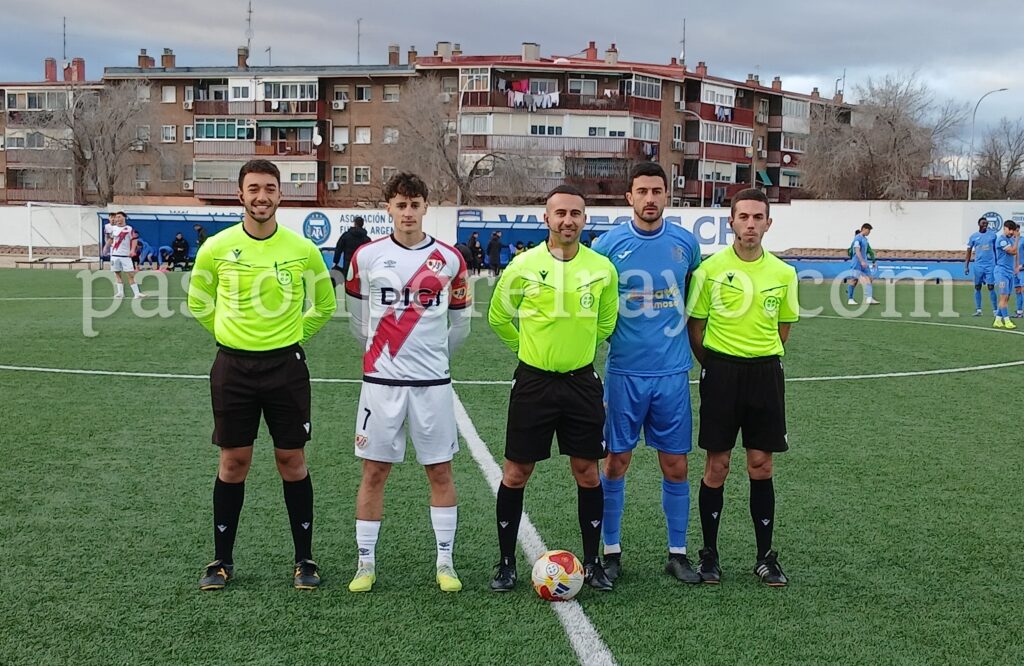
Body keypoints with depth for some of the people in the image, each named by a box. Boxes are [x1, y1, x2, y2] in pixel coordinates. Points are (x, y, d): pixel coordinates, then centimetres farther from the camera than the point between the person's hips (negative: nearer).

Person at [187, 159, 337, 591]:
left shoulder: (302, 249, -2)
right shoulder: (216, 248, -3)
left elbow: (324, 305, 12)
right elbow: (198, 302, 13)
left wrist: (291, 336, 9)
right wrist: (231, 334, 10)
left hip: (286, 366, 0)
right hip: (233, 366, 0)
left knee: (292, 461, 4)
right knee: (233, 462, 6)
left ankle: (304, 560, 16)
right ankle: (222, 560, 18)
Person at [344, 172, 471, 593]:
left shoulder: (449, 259, 1)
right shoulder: (366, 256, 0)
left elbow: (460, 322, 12)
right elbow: (357, 317, 12)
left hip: (433, 384, 0)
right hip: (381, 382, 0)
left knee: (440, 470, 5)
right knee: (374, 471, 3)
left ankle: (445, 562, 15)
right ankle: (366, 563, 13)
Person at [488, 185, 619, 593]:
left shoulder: (602, 268, -1)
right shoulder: (523, 266, -7)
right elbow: (498, 318, 8)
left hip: (582, 382, 2)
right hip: (533, 381, -1)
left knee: (587, 473, 6)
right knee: (516, 473, 3)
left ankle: (592, 561, 20)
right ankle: (506, 563, 15)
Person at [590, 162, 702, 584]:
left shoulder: (685, 243, 2)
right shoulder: (609, 244, -3)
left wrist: (697, 347, 15)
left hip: (673, 372, 2)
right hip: (624, 371, -1)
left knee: (676, 464, 5)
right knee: (616, 461, 4)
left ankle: (678, 553, 17)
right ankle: (611, 550, 17)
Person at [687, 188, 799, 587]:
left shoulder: (783, 273, 3)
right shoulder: (710, 269, -3)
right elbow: (695, 325, 4)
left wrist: (762, 359, 10)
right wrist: (712, 364, 0)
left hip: (765, 372, 2)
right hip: (721, 371, -2)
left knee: (761, 466, 6)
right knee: (716, 466, 3)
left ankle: (765, 556, 16)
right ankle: (709, 554, 14)